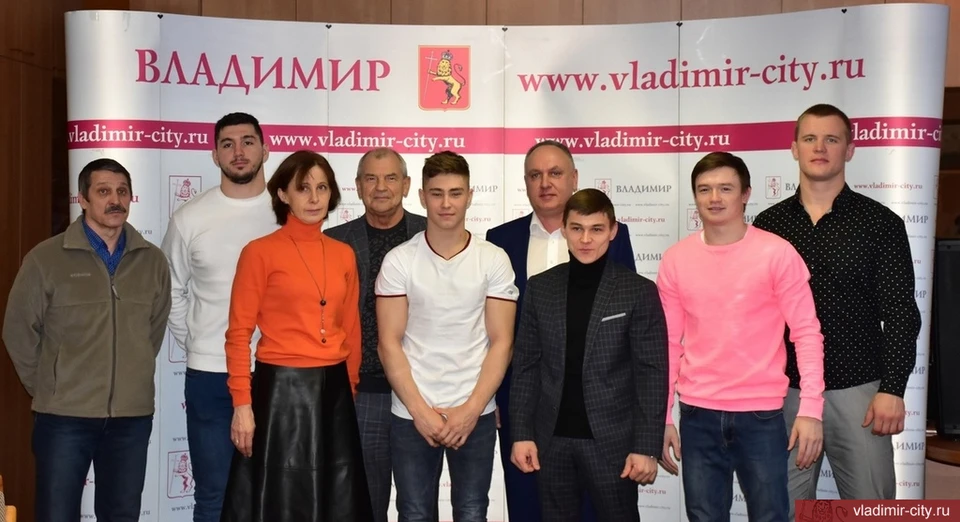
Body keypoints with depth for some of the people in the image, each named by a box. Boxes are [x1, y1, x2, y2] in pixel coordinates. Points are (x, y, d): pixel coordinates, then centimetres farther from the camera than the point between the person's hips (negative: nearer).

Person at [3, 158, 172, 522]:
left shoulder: (153, 261, 4)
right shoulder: (46, 258, -5)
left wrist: (133, 380, 11)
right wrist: (48, 388, 5)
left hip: (133, 415, 3)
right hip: (63, 416, -2)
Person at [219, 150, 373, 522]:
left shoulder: (343, 255, 8)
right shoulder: (260, 252, -5)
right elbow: (238, 334, -7)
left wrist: (350, 389, 14)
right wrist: (242, 404, -12)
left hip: (333, 390, 5)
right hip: (281, 388, -5)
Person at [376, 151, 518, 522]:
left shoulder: (494, 260, 0)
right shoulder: (398, 261, -1)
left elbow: (501, 342, -2)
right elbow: (389, 344, -3)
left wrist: (471, 409, -10)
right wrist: (420, 410, -10)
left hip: (475, 413, 0)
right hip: (411, 414, 0)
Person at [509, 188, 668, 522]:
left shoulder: (639, 292, -4)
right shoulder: (539, 288, 5)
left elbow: (652, 374, -6)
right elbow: (526, 365, 5)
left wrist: (646, 446, -11)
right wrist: (521, 432, -1)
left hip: (612, 438, -2)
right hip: (552, 439, 3)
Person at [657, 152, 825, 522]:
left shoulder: (777, 253, -5)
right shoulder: (675, 260, 3)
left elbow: (807, 332, -6)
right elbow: (668, 344, 6)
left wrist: (811, 408, -14)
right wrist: (662, 418, 4)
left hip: (762, 414, -2)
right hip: (698, 415, 3)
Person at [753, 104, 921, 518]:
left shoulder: (880, 223, 0)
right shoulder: (768, 225, 6)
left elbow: (900, 313, -3)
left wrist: (892, 389, -10)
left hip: (857, 389, -2)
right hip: (784, 389, 2)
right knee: (785, 506, 9)